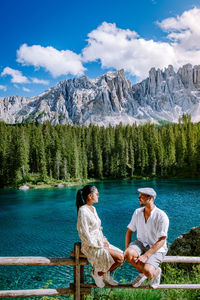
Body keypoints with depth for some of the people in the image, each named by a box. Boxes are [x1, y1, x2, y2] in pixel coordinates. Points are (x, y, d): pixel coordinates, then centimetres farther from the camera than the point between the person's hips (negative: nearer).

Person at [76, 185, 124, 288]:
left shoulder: (93, 208, 11)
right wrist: (100, 245, -15)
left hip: (99, 243, 9)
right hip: (91, 247, -9)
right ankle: (98, 273, 3)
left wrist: (104, 241, 5)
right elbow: (85, 235, -20)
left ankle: (106, 275, 16)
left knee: (122, 255, -3)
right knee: (119, 257, -17)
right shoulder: (83, 211, -18)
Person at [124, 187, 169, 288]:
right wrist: (126, 249, -5)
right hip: (141, 243, 5)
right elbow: (129, 231, 8)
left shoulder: (161, 216, -18)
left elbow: (161, 241, -19)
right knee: (128, 254, -28)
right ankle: (142, 273, 1)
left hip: (156, 249, -5)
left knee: (148, 272, -29)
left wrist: (146, 256, -27)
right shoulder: (137, 212, -1)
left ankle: (156, 272, 9)